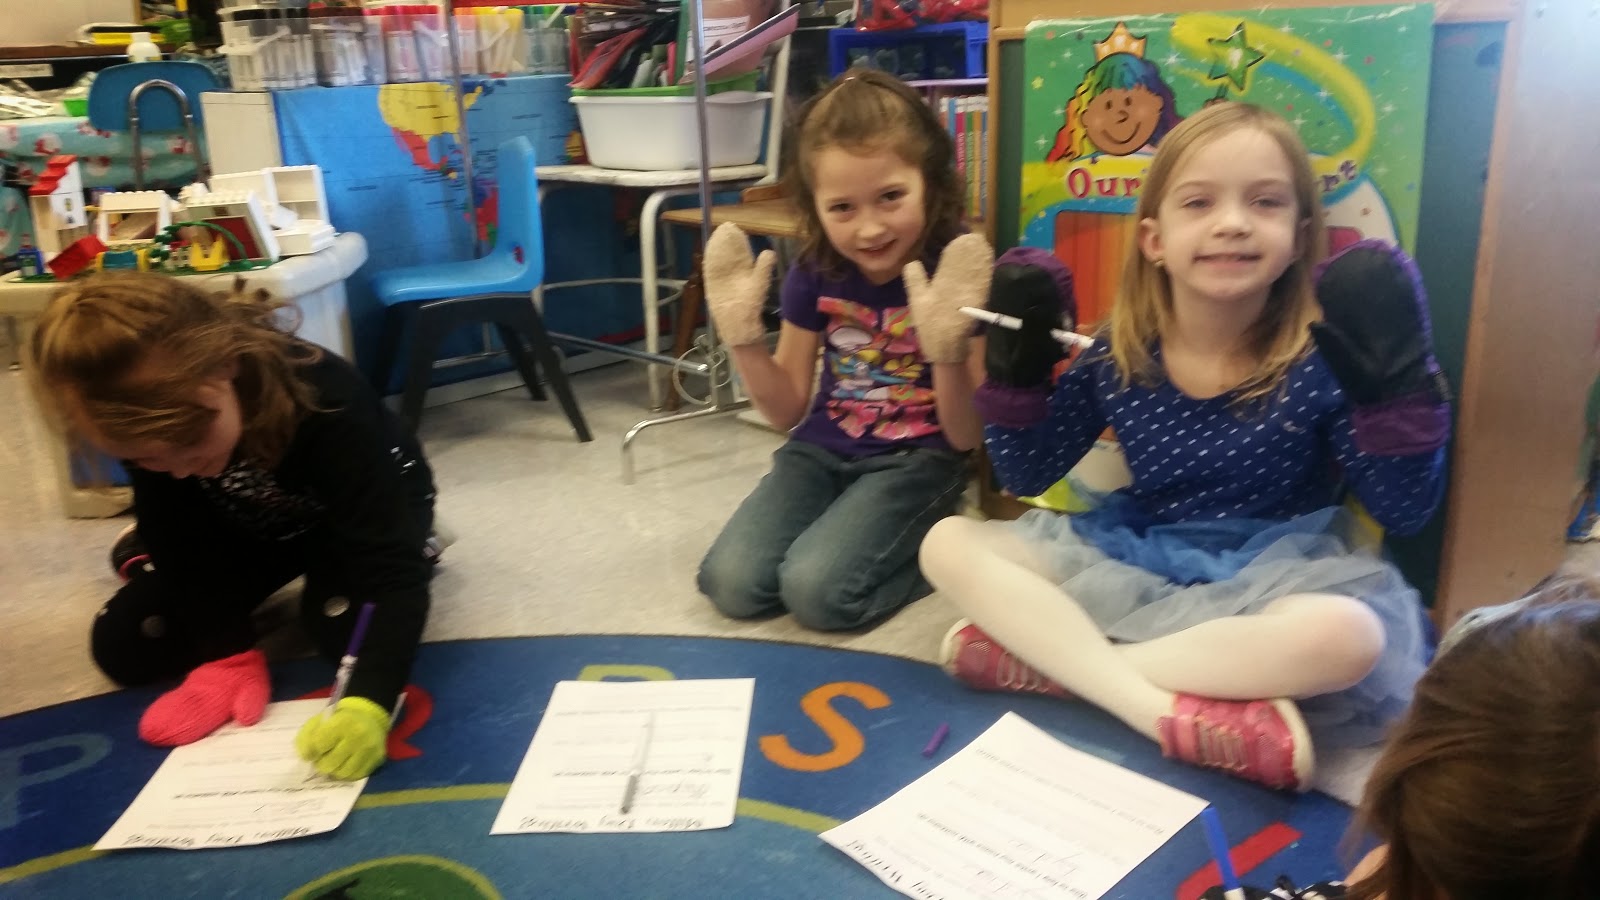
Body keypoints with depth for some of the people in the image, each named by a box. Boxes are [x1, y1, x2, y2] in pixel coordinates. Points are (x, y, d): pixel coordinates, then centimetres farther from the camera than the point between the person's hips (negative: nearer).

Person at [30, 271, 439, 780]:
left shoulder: (329, 403, -43)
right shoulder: (152, 419, -30)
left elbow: (393, 570, -45)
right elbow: (183, 546, -17)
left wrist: (367, 701, -59)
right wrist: (228, 655, -29)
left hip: (372, 514, -4)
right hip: (252, 526, 4)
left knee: (344, 628, -31)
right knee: (121, 647, -7)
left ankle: (421, 546, 1)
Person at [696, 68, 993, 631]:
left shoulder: (955, 276, -16)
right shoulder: (815, 273, -4)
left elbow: (967, 438, -12)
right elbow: (787, 412, 6)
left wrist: (949, 353, -31)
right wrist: (745, 338, -12)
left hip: (914, 459, -4)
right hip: (821, 451, 5)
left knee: (816, 590, -25)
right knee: (731, 583, -14)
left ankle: (935, 547, 1)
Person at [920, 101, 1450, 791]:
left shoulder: (1321, 360, -11)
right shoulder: (1115, 359, -4)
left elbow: (1404, 514, -7)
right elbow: (1025, 479, 4)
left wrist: (1393, 389, -22)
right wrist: (1016, 372, -10)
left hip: (1269, 578, -2)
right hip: (1132, 562, 3)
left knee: (1346, 636, -37)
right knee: (950, 543, -14)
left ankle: (1046, 655, -26)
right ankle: (1166, 710, -27)